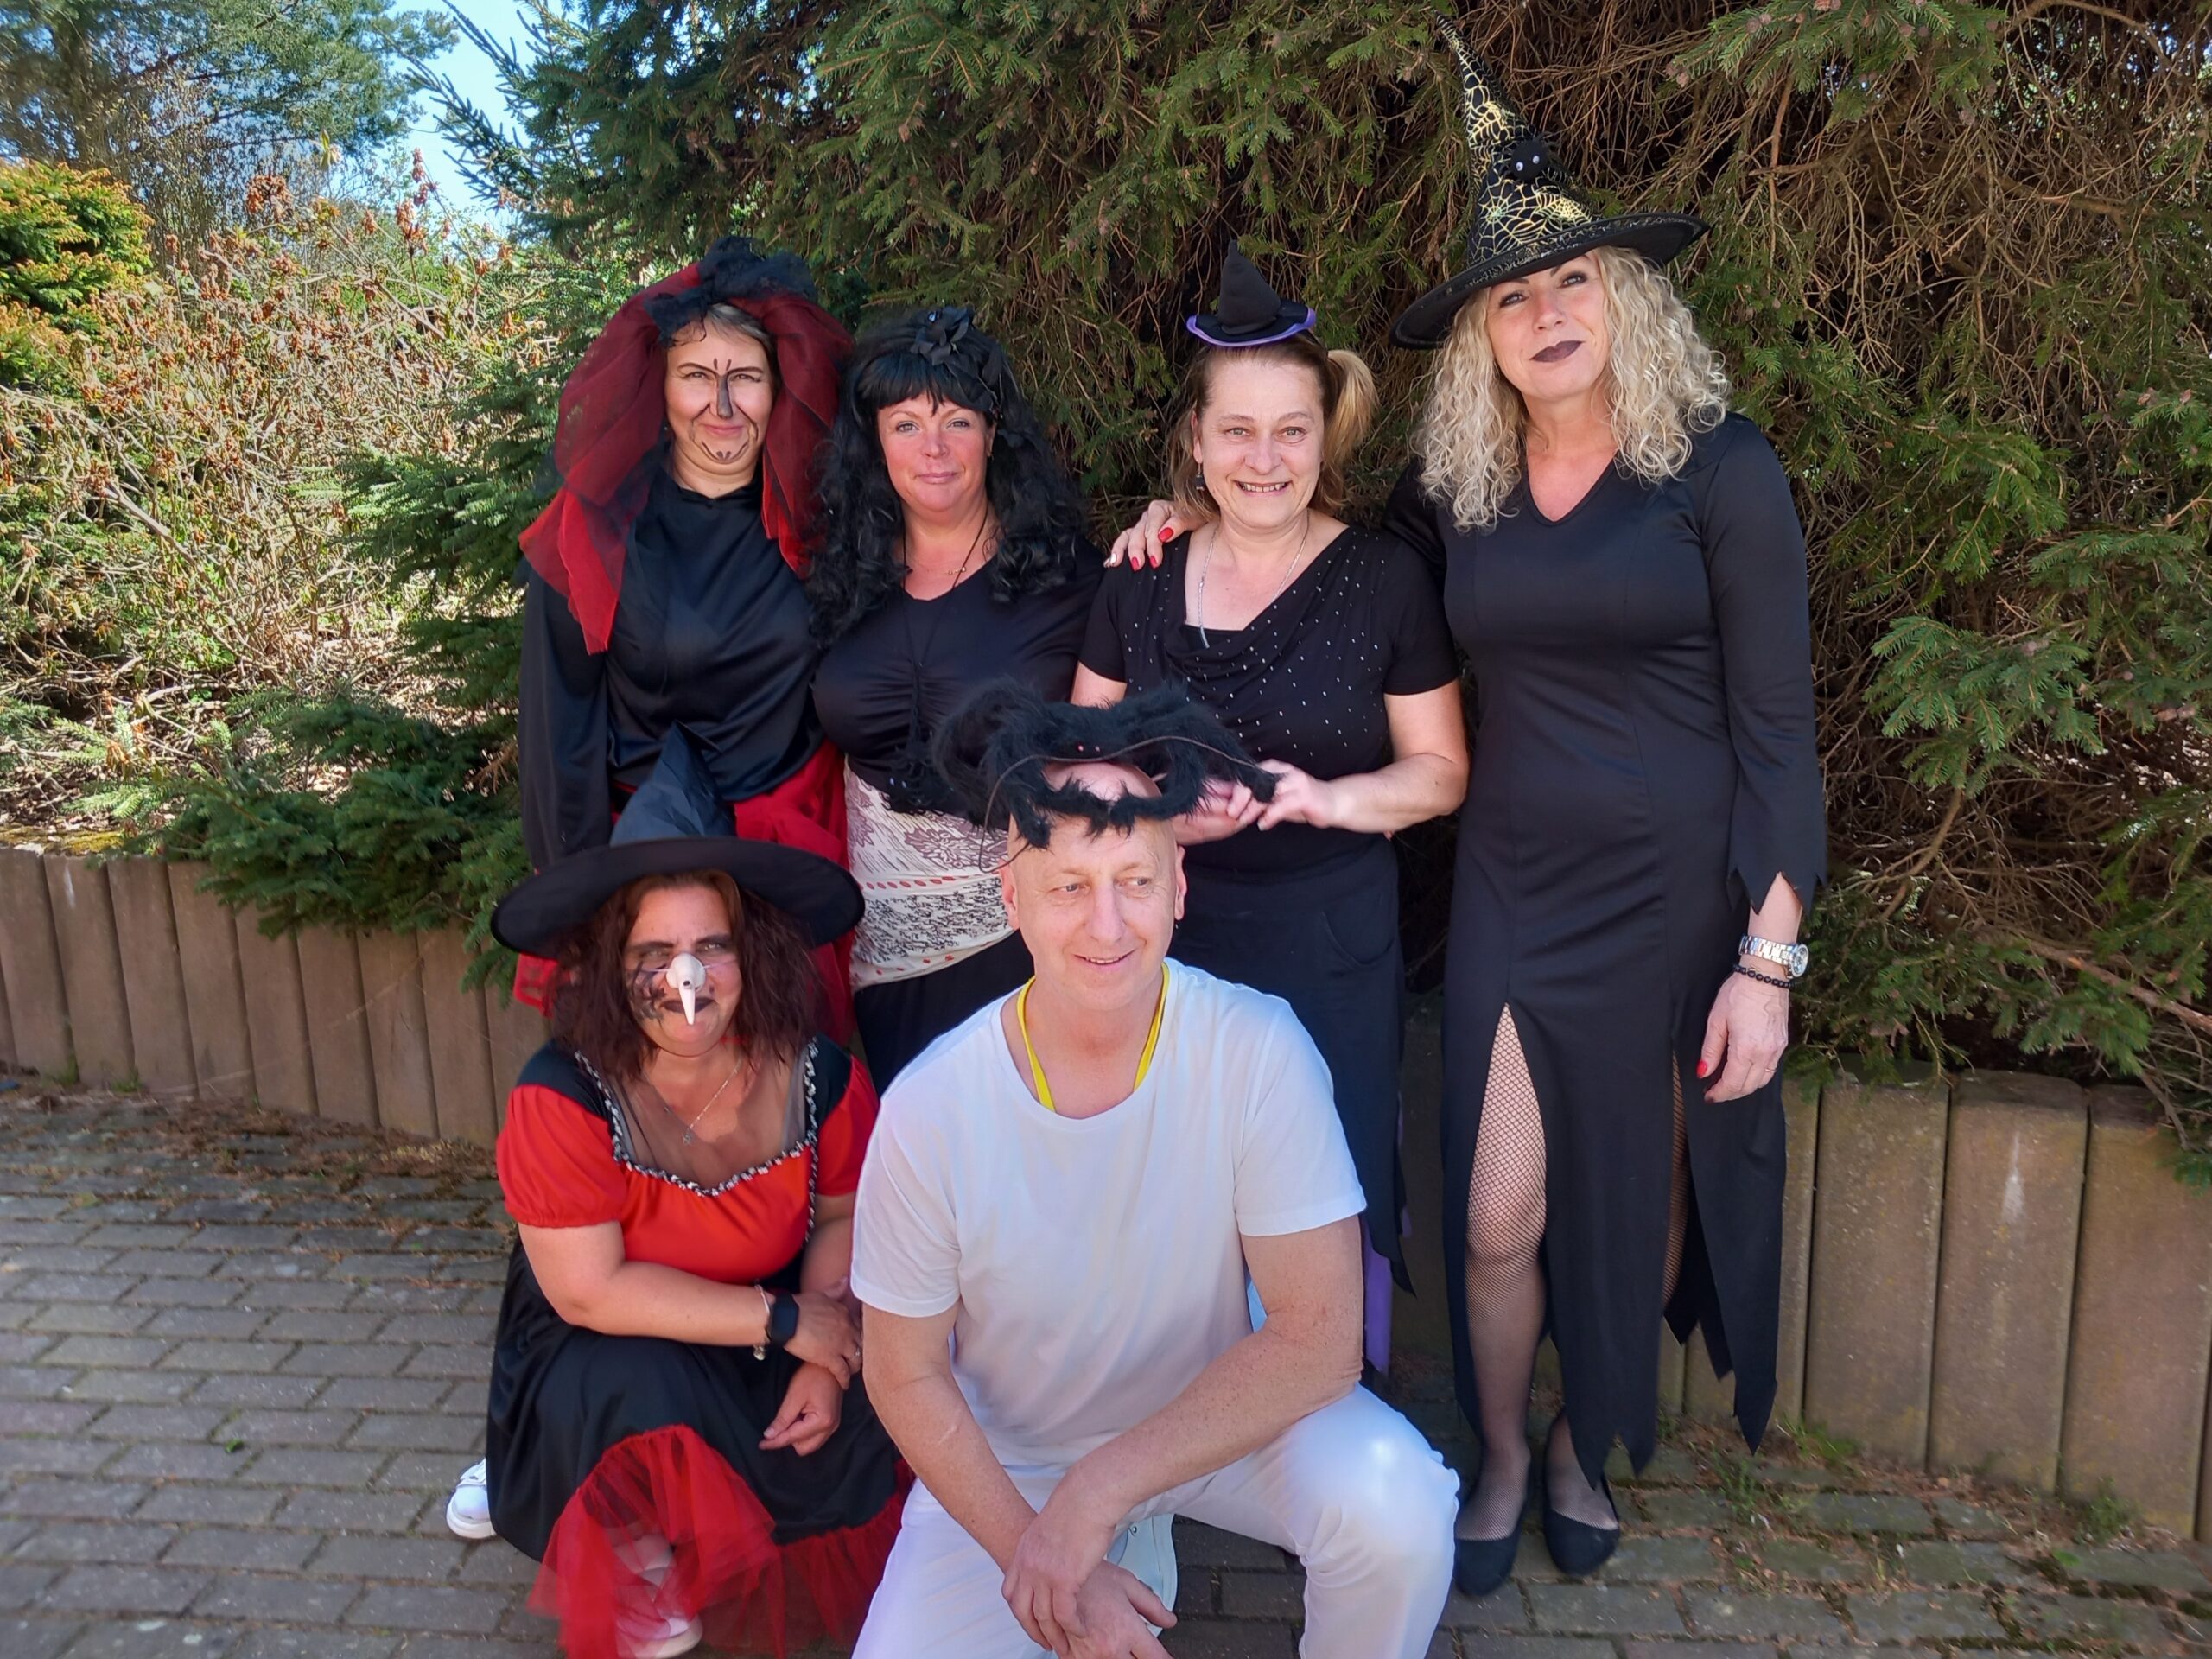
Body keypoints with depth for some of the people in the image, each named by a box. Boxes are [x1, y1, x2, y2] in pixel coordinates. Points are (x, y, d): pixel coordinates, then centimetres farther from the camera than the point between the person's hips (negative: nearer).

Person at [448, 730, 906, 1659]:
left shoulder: (813, 1073, -17)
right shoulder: (562, 1097, -27)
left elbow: (844, 1215, -4)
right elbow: (589, 1291, -26)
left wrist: (827, 1358, -20)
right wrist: (784, 1322, -26)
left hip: (771, 1341, 4)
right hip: (605, 1351, -3)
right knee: (644, 1398, -34)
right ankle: (639, 1579, 0)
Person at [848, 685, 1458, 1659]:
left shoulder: (1258, 1049, -23)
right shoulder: (930, 1110, -21)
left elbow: (1318, 1339, -21)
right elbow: (907, 1376, -8)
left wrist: (1100, 1492, -24)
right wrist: (1038, 1555, -15)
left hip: (1222, 1419, -1)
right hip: (1010, 1458, 1)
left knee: (1397, 1502, -28)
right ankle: (1126, 1569, 13)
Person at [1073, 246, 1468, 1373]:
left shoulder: (1383, 579, -2)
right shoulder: (1142, 578, 5)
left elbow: (1440, 771, 2)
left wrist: (1331, 796, -17)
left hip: (1331, 940, -2)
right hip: (1172, 932, 2)